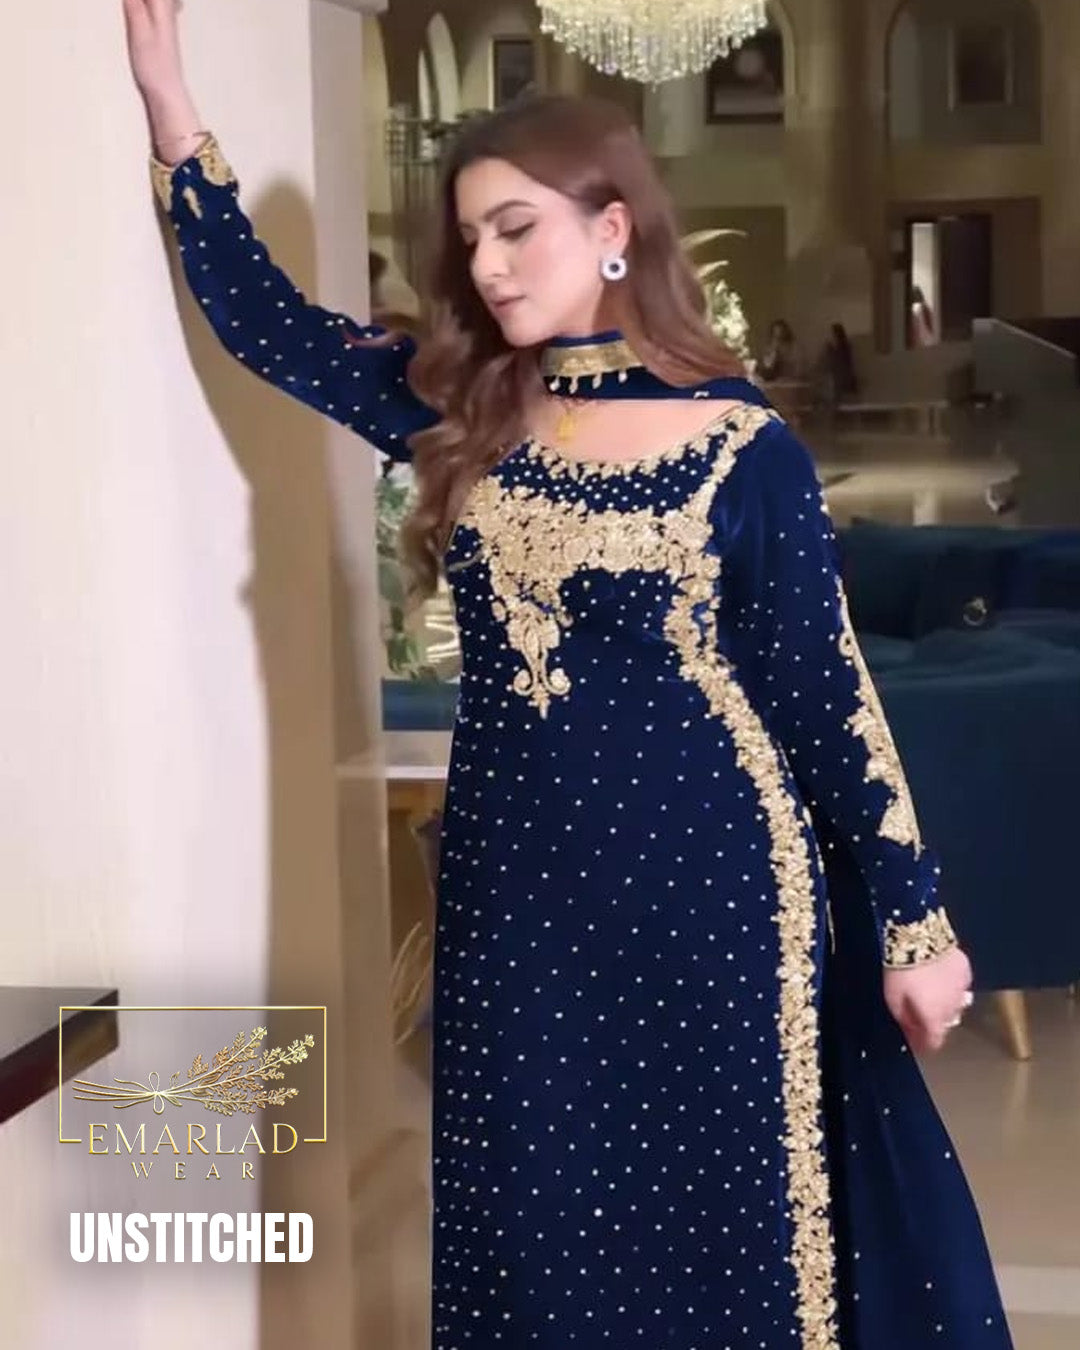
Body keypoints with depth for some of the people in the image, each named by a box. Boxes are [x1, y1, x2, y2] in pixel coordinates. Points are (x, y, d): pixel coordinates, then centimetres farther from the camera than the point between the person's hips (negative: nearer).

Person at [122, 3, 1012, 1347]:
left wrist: (912, 919, -4)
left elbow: (828, 693, -5)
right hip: (515, 888, 5)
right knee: (534, 1229, 13)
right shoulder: (462, 411, 5)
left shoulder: (744, 450, -8)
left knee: (725, 1226, 6)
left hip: (706, 888, -4)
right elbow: (262, 317, 11)